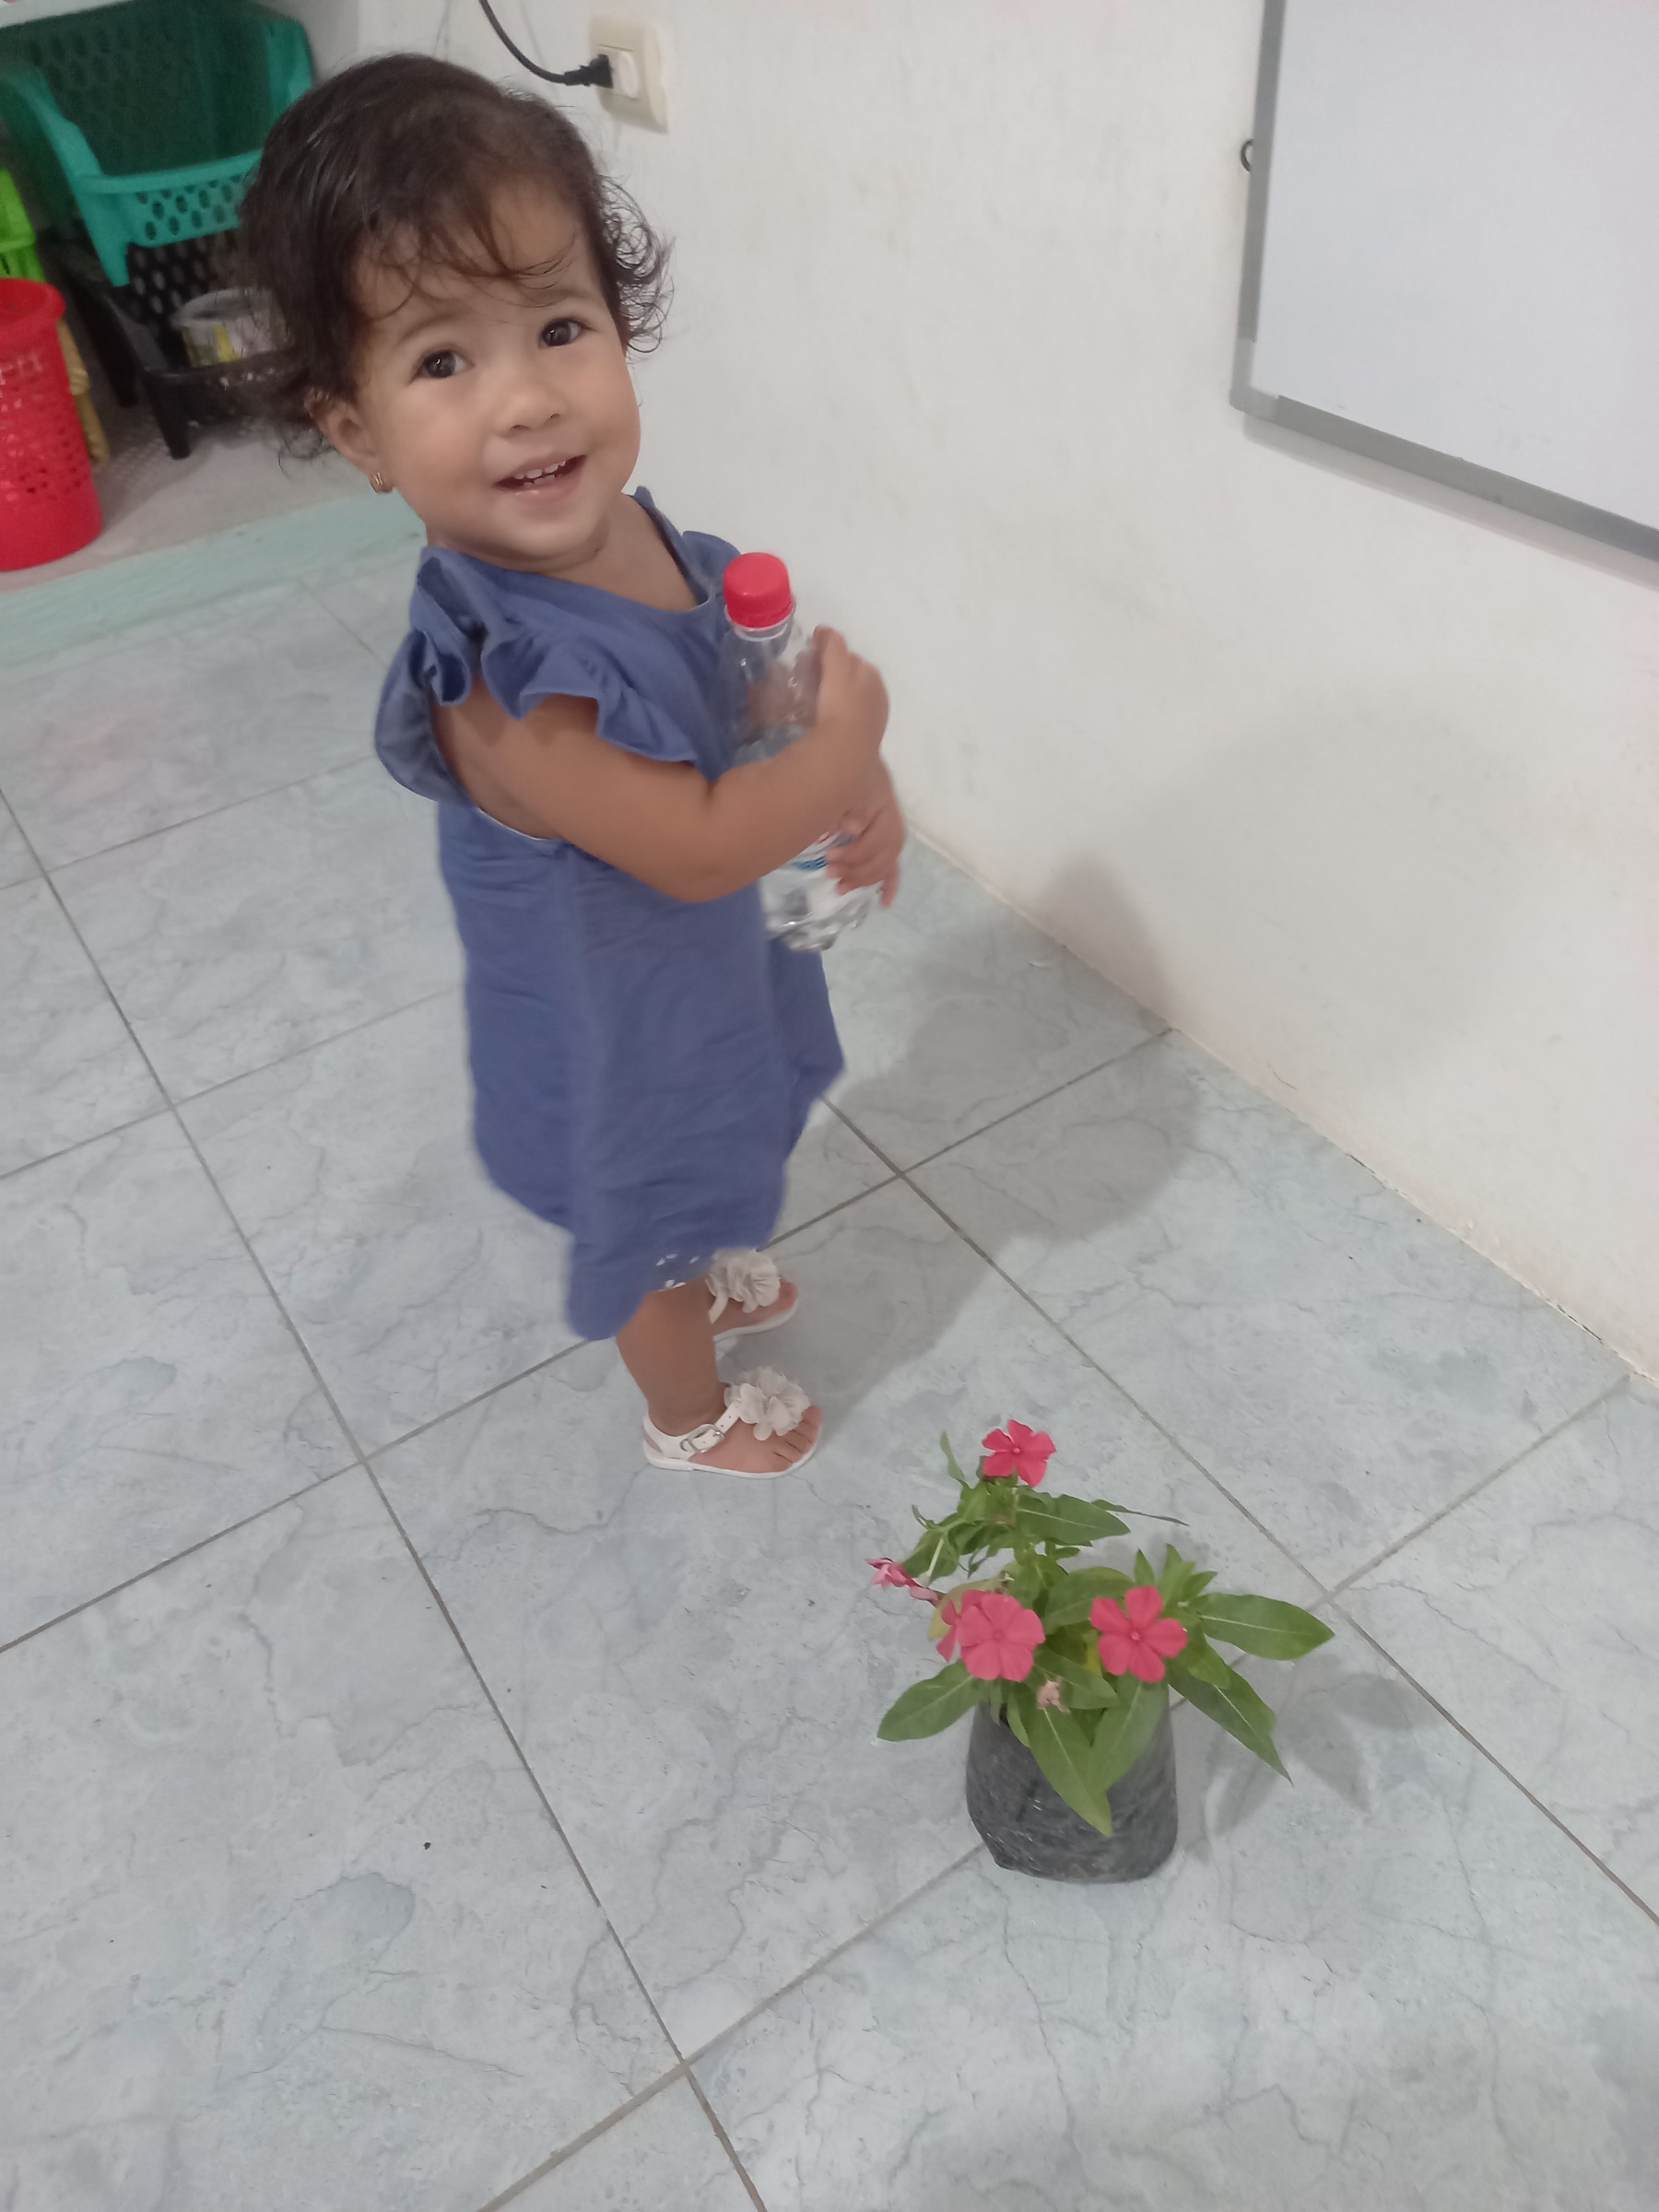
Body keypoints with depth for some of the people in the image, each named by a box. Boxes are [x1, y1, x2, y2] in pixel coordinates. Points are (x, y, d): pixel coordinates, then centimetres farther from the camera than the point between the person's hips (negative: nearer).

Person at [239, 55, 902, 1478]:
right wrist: (848, 744, -20)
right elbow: (696, 843, -32)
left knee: (693, 1180, 34)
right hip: (618, 1025, -7)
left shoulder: (629, 528, -14)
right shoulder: (500, 680, -38)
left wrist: (858, 787, -13)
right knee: (646, 1215, 22)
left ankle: (702, 1279, 66)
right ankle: (694, 1414, 51)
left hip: (705, 964, 7)